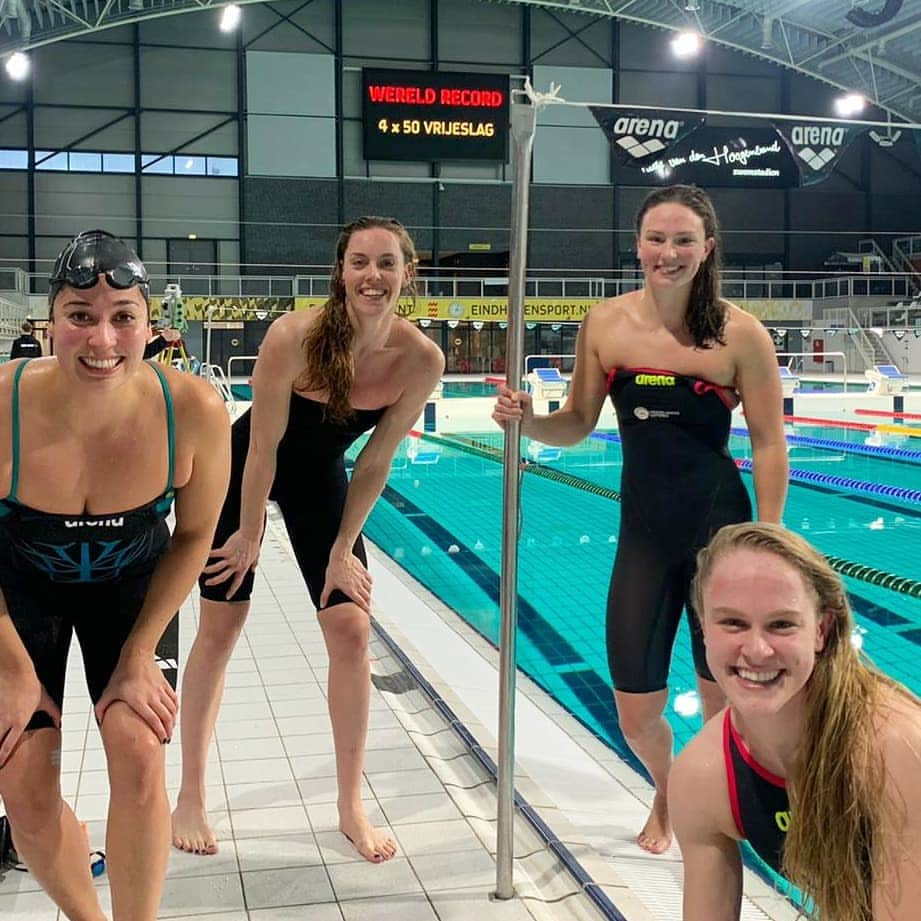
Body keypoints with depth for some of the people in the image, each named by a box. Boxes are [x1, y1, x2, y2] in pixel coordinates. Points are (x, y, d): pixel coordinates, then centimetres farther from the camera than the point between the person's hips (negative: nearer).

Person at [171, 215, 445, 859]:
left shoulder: (421, 359, -23)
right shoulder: (294, 336, -32)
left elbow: (376, 461, -12)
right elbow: (264, 448, -21)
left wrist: (341, 550, -7)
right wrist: (249, 535, -11)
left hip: (320, 478, 3)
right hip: (245, 470, -2)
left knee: (351, 630, -5)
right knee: (220, 629, 3)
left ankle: (351, 807, 10)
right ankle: (191, 797, 20)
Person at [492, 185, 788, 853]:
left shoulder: (739, 334, -10)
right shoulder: (605, 326, -1)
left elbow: (769, 444, -5)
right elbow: (577, 425, 6)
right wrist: (527, 420, -15)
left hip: (719, 524, -2)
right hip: (643, 531, 3)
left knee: (725, 705, 8)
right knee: (636, 713, 8)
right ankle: (666, 797, 42)